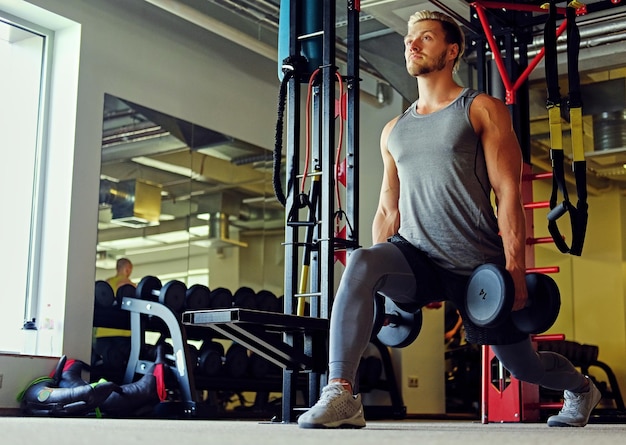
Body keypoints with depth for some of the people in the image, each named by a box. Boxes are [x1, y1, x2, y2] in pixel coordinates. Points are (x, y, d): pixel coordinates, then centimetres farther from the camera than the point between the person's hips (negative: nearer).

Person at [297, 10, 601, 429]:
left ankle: (581, 387, 47)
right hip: (415, 257, 3)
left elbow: (509, 193, -7)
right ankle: (341, 395, -32)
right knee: (361, 263, -31)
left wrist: (514, 267, -16)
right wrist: (380, 281, 9)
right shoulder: (393, 130, 15)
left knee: (526, 367, 11)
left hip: (478, 267, -3)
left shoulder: (483, 110, 0)